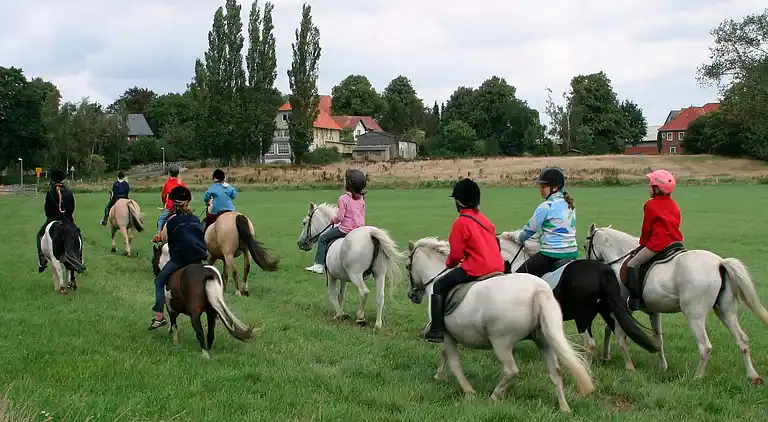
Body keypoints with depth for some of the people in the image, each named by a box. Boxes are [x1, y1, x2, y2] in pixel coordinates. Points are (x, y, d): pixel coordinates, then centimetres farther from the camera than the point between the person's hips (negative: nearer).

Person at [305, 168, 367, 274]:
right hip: (360, 229, 7)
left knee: (323, 238, 10)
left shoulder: (343, 198, -16)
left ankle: (319, 265, 8)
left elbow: (340, 217, -17)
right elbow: (363, 216, 11)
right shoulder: (361, 199, 4)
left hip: (345, 229, -7)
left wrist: (333, 220, 4)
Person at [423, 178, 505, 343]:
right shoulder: (485, 219, 13)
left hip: (476, 269, -8)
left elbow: (456, 254, -7)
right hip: (498, 267, 8)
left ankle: (437, 330, 1)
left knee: (439, 286, 6)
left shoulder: (461, 222, -9)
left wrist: (449, 263, 15)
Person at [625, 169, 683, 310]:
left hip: (657, 242, -8)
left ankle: (635, 298, -13)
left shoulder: (650, 205, -4)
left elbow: (646, 228, -1)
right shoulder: (673, 205, 16)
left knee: (632, 264, -4)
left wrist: (643, 244, 15)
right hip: (676, 242, 8)